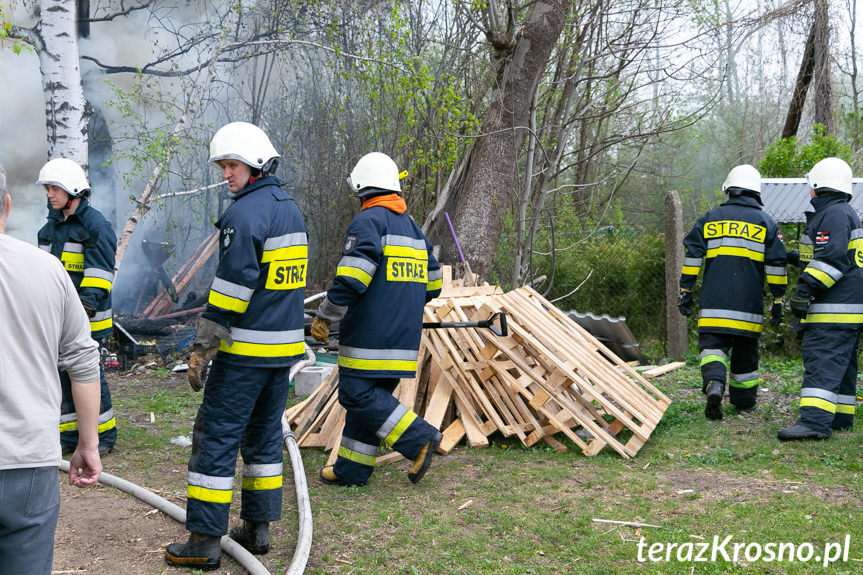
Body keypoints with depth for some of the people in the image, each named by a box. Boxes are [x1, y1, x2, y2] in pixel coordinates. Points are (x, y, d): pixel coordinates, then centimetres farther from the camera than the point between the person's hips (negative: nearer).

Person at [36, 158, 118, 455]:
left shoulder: (95, 224, -10)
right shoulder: (51, 225, 16)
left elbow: (100, 272, -14)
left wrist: (88, 303, -22)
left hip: (86, 318, -8)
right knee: (62, 375, 10)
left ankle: (104, 435, 10)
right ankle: (70, 435, 19)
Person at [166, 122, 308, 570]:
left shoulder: (245, 214, -15)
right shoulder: (290, 209, 14)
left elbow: (232, 286, -19)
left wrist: (202, 349, -15)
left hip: (246, 349, -9)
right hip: (286, 347, 9)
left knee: (216, 437, -2)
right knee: (264, 435, 16)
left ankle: (205, 541, 1)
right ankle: (257, 528, 22)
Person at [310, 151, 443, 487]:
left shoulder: (368, 221, -9)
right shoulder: (413, 227, 17)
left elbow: (351, 278, -19)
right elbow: (432, 283, 21)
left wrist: (325, 317, -11)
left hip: (370, 333, -9)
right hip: (404, 335, 9)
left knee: (357, 393, -5)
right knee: (372, 395, 11)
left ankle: (418, 438, -11)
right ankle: (352, 469, 16)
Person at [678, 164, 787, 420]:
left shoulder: (710, 219, 8)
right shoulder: (766, 223, 7)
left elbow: (692, 255, 3)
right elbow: (776, 264, 4)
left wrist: (685, 290, 6)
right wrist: (778, 300, 8)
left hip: (714, 303, -1)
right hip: (749, 305, 1)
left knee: (712, 345, -3)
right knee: (745, 350, 14)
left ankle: (714, 384, -31)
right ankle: (744, 401, 24)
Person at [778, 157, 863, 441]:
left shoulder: (833, 214, -13)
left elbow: (832, 259, -23)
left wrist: (805, 289, -25)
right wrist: (803, 259, 44)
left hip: (834, 308, -11)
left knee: (822, 359, -18)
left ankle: (815, 420, -26)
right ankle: (840, 416, 21)